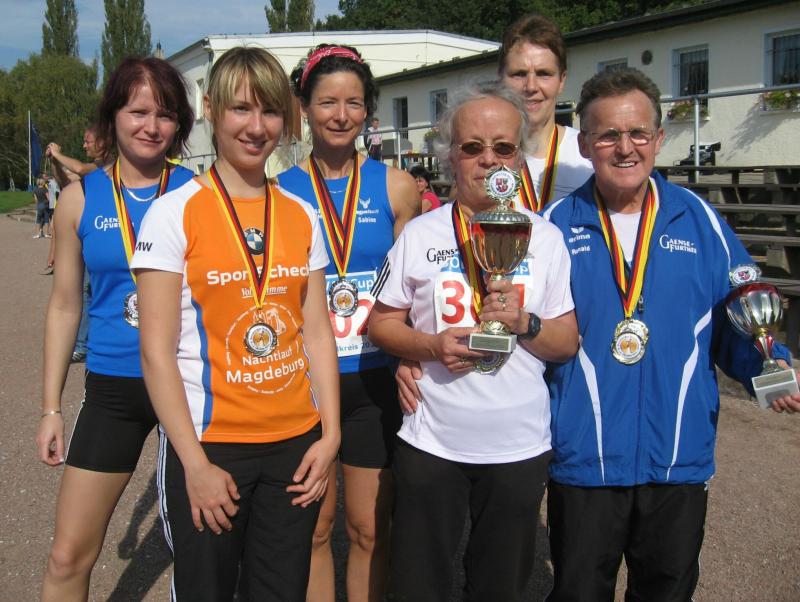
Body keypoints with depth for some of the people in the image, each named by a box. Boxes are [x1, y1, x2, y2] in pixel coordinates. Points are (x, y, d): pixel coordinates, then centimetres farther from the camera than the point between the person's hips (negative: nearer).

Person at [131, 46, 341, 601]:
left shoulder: (302, 216, 6)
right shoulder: (176, 213, -7)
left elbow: (317, 334, 8)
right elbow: (157, 351, -9)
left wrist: (329, 434, 0)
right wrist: (196, 464, -12)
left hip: (295, 443, 4)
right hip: (209, 445, -3)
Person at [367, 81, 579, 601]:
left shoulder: (545, 238, 1)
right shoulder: (419, 235, -1)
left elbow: (568, 343, 3)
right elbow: (382, 323, 3)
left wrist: (525, 323, -17)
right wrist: (431, 346, -16)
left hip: (520, 445, 1)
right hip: (432, 442, -1)